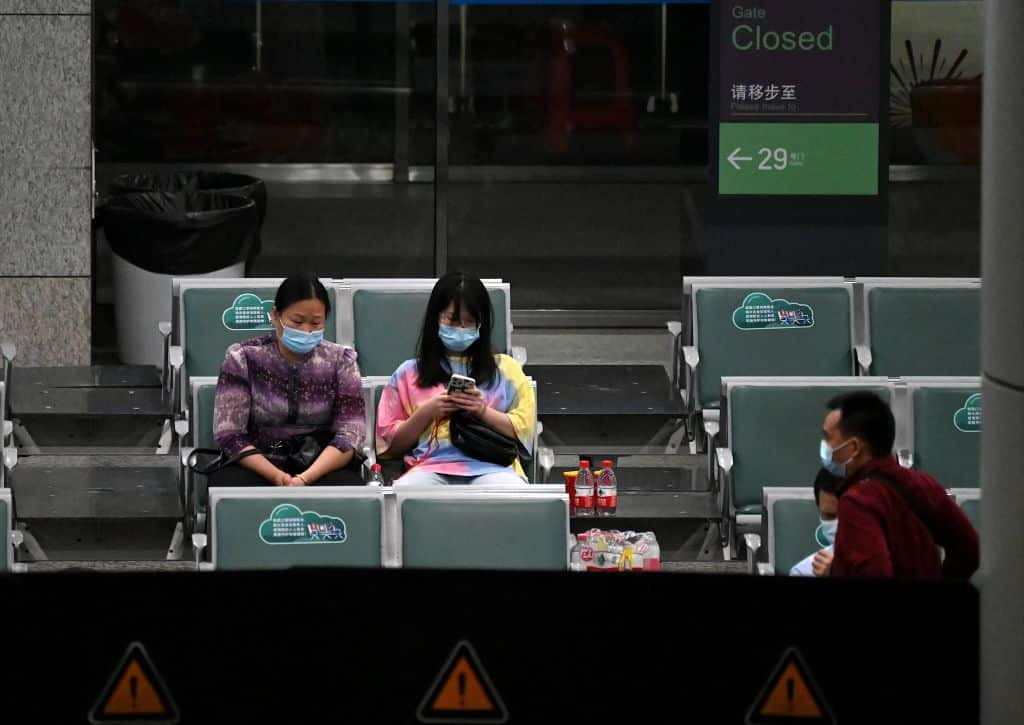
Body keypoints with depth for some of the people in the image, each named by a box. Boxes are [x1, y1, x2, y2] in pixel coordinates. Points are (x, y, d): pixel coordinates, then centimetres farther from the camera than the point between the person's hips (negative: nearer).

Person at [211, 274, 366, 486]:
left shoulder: (340, 361, 4)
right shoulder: (243, 359, 1)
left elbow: (350, 433, -3)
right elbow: (229, 435, -5)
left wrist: (306, 478, -21)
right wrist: (276, 477, -21)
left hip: (323, 467, 0)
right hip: (256, 465, 0)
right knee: (228, 482, -35)